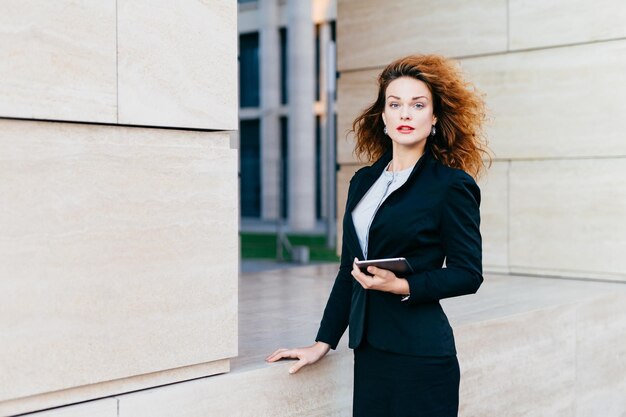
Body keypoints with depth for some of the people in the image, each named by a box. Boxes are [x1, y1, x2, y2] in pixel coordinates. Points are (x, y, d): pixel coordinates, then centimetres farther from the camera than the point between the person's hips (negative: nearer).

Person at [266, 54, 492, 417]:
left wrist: (402, 286, -19)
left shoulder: (452, 185, -6)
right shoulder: (364, 181, 11)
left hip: (419, 355, -5)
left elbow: (468, 274, -6)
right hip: (368, 349, 5)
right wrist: (324, 342, 12)